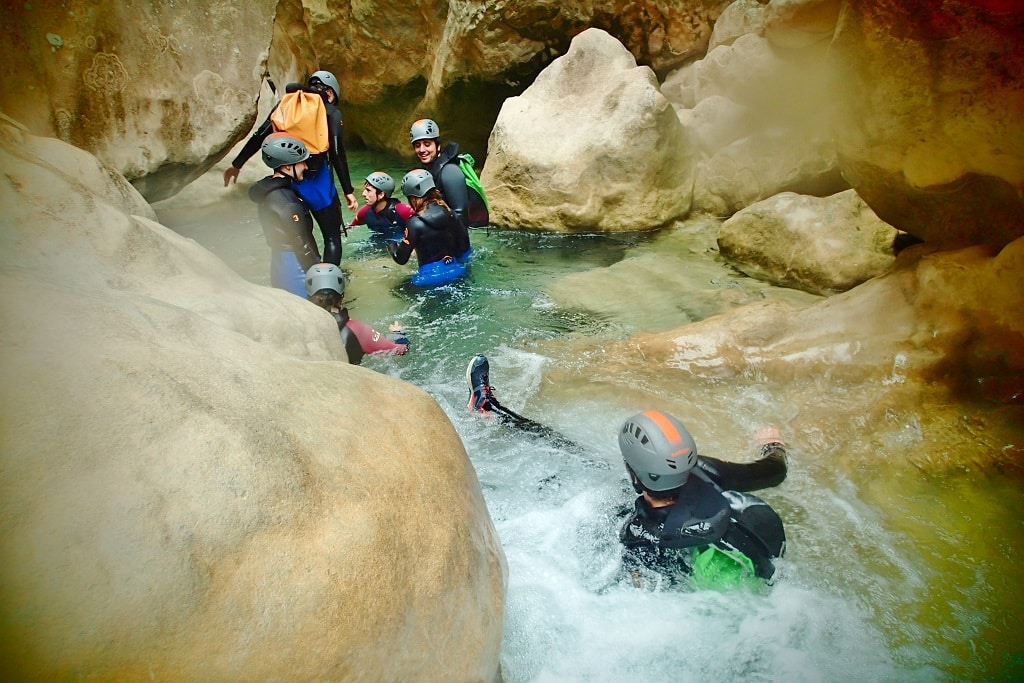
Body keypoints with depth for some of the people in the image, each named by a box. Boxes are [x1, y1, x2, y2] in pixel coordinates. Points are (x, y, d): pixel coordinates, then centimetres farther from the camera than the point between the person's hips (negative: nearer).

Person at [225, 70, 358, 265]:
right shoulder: (331, 112, 2)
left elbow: (259, 136, 11)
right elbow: (337, 153, -7)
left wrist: (236, 164, 19)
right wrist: (348, 191, -6)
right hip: (316, 180, -4)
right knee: (332, 237, 4)